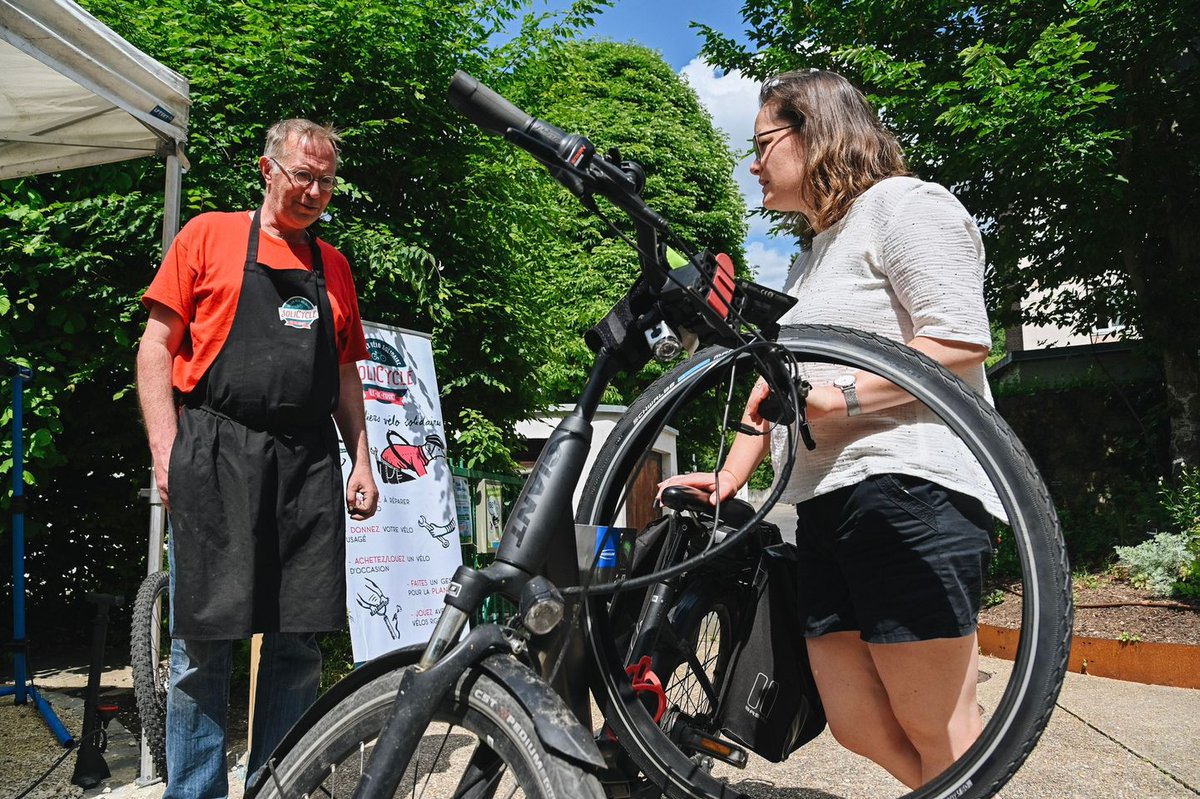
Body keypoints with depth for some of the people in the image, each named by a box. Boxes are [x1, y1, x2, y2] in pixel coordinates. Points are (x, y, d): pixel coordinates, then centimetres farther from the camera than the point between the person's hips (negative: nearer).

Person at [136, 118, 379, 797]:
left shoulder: (332, 265, 20)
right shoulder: (210, 235, 8)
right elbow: (156, 345, 3)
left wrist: (362, 460, 13)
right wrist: (167, 454, -7)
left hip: (309, 463, 4)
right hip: (216, 457, -3)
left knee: (299, 643, 4)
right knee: (205, 642, -1)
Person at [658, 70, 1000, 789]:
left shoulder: (902, 203, 1)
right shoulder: (810, 257, 30)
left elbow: (962, 340, -13)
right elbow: (777, 383, 26)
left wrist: (844, 398, -20)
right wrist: (728, 477, 15)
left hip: (910, 486, -9)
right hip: (826, 502, 9)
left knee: (935, 730, -4)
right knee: (858, 726, 6)